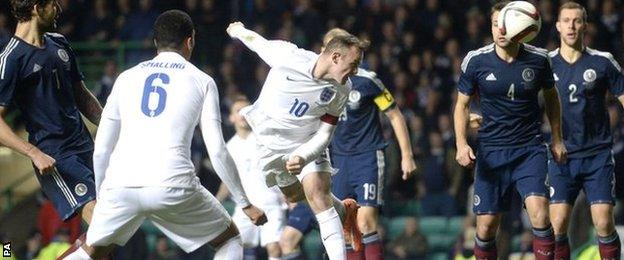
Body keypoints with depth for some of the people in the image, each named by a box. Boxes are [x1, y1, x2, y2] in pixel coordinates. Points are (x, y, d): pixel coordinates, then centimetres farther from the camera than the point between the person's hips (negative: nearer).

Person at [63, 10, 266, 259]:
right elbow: (217, 151, 4)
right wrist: (245, 203, 12)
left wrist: (100, 195, 34)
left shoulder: (126, 77, 19)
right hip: (173, 184, -3)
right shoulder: (201, 81, 11)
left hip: (121, 183, 3)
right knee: (230, 240, 18)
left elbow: (101, 149, 20)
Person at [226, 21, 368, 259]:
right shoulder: (289, 57, -29)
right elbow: (256, 41, -8)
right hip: (270, 140, 0)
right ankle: (344, 211, 41)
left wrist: (303, 158, -33)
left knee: (318, 193, -19)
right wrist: (238, 30, 14)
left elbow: (325, 133, -15)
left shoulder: (341, 89, -20)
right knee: (294, 195, 15)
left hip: (307, 143, 0)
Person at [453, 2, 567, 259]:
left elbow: (551, 97, 14)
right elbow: (462, 104, 5)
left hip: (530, 149, -1)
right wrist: (461, 144, -9)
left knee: (539, 213, -20)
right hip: (492, 151, 1)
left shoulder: (538, 59, -4)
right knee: (486, 225, 0)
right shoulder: (475, 61, -6)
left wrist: (557, 139, 13)